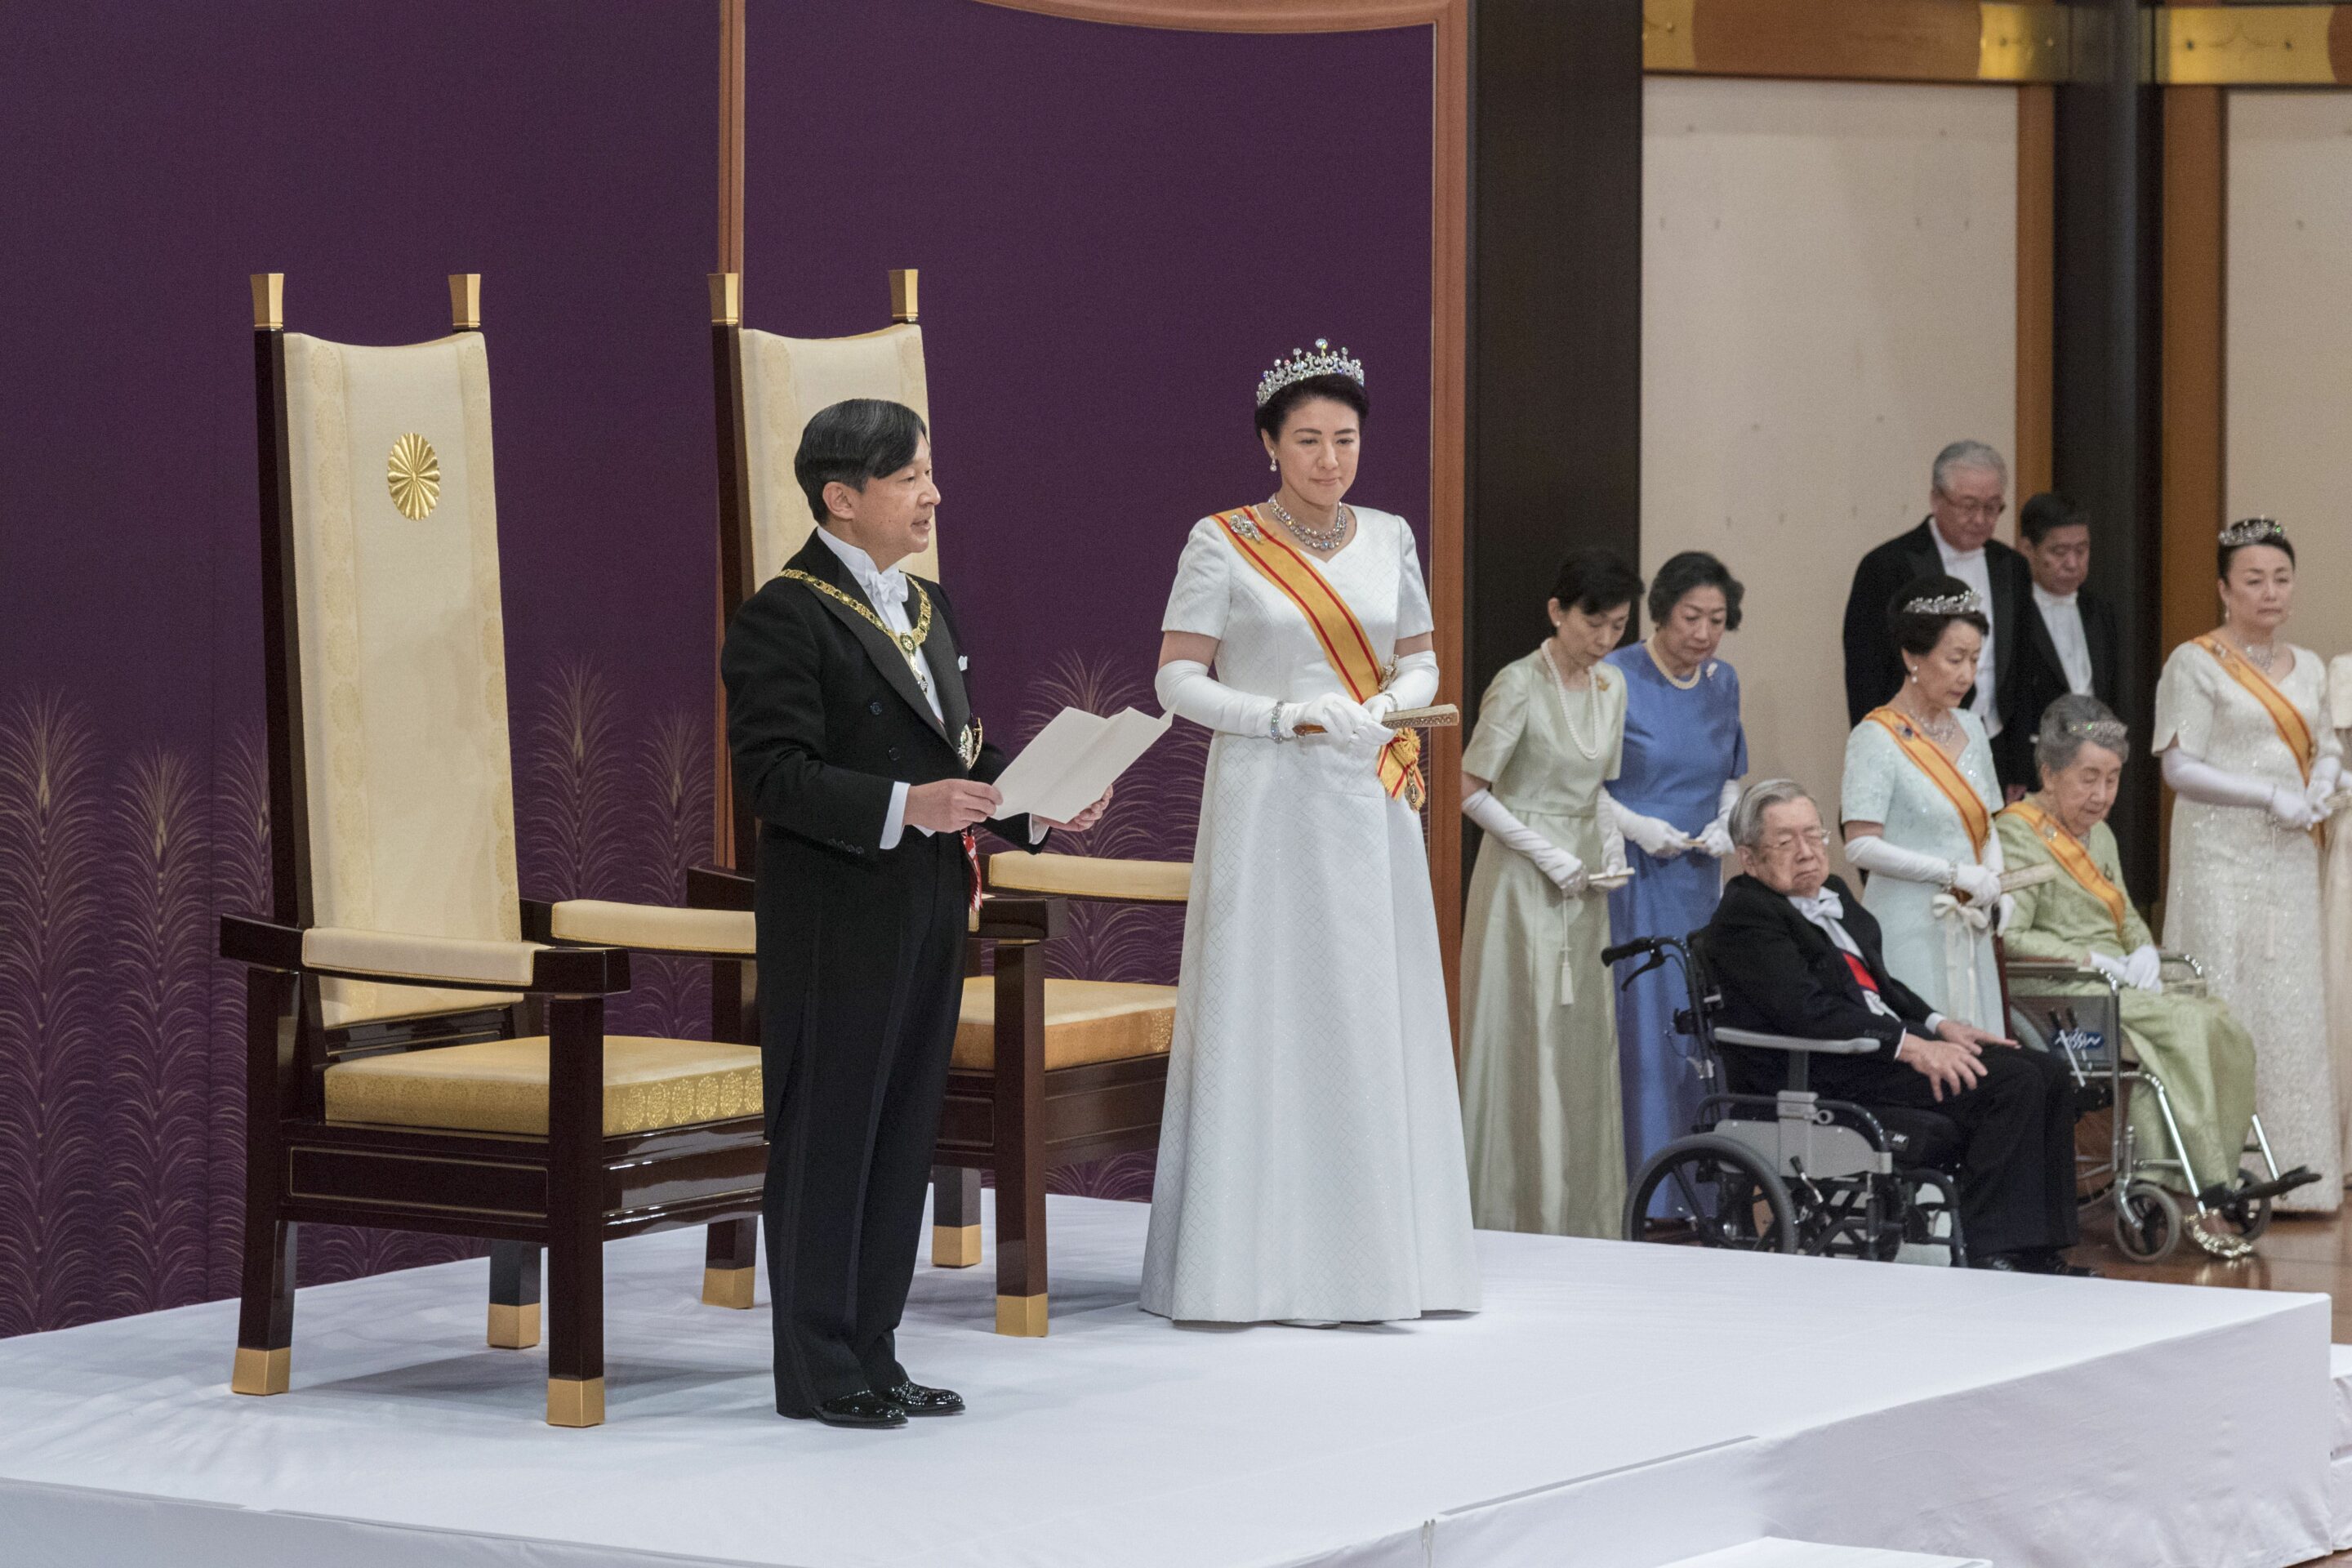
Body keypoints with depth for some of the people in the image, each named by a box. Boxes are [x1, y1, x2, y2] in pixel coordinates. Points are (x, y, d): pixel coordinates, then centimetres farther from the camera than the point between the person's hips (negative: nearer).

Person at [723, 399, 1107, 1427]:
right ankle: (817, 1372, 6)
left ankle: (870, 1358, 20)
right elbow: (773, 775, -19)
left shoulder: (927, 608, 15)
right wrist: (902, 806, -29)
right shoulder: (784, 618, -12)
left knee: (903, 1141, 12)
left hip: (928, 915, 9)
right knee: (825, 1140, -1)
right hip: (836, 926, -8)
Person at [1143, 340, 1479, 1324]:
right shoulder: (1222, 545, -3)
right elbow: (1177, 681, -6)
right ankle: (1254, 1266, -1)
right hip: (1267, 807, -4)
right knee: (1262, 1017, -5)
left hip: (1370, 809, 4)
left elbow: (1420, 658, 15)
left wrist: (1389, 706, -7)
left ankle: (1375, 1253, 8)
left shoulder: (1388, 539, 10)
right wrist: (1291, 716, -17)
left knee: (1375, 1021, 3)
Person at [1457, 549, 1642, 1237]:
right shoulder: (1519, 685, -13)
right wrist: (1548, 855, -14)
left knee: (1584, 1044, 6)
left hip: (1581, 888, 7)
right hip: (1522, 879, -7)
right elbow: (1472, 791, -11)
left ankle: (1578, 1217, 12)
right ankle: (1516, 1216, 0)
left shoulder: (1611, 685, 9)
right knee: (1523, 1044, -5)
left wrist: (1610, 841, 3)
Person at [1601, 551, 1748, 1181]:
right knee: (1640, 1028, -8)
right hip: (1631, 879, -5)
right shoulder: (1614, 679, -8)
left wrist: (1724, 822, 1)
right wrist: (1636, 826, -17)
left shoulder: (1723, 682, 10)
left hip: (1699, 881, 5)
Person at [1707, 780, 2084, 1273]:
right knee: (2012, 1082, -22)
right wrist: (1909, 1046, -23)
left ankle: (2039, 1253, -7)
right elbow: (1807, 1010, -19)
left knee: (2049, 1075, -4)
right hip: (1821, 1076, -10)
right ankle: (1989, 1255, -20)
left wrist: (1938, 1026, 7)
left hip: (1888, 1042, 10)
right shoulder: (1744, 916, -9)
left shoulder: (1834, 895, 22)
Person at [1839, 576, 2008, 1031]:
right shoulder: (1876, 738, -8)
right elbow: (1861, 847, -15)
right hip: (1910, 935, -7)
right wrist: (1956, 874, -15)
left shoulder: (1969, 728, 13)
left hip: (1969, 930, 7)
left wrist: (1994, 882, 0)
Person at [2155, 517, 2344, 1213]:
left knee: (2295, 1011, 4)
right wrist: (2271, 797, -17)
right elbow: (2180, 767, -10)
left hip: (2289, 862, 6)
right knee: (2227, 1008, -7)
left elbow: (2327, 748, 21)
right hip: (2223, 860, -6)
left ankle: (2295, 1172, 8)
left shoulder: (2307, 669, 14)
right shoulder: (2195, 664, -5)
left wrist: (2322, 788, -2)